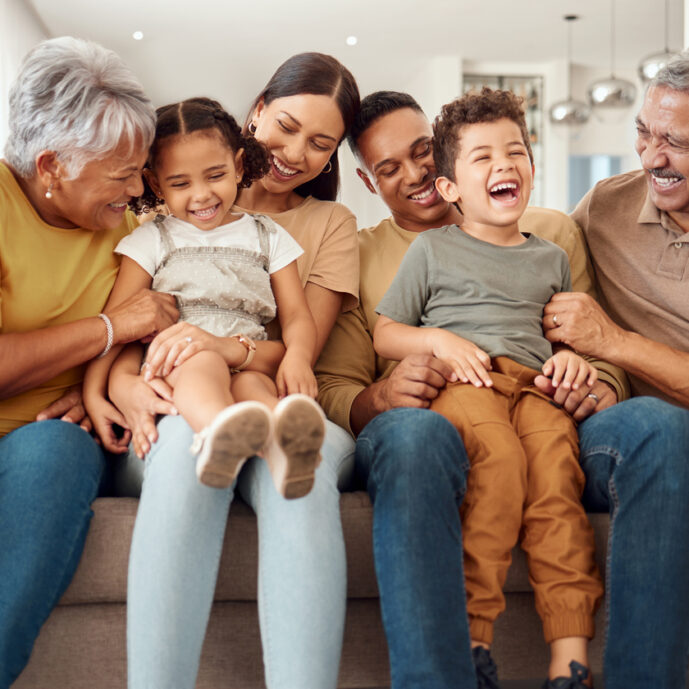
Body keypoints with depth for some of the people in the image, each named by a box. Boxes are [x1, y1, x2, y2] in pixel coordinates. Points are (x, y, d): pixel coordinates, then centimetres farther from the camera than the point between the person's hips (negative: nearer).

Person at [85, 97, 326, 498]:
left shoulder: (268, 238, 22)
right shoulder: (151, 240, 18)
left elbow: (297, 315, 12)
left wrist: (298, 356, -13)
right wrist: (93, 393, -5)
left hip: (249, 367, 1)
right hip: (170, 372, -1)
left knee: (252, 386, -36)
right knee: (203, 363, -37)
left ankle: (282, 447, -71)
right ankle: (217, 432, -72)